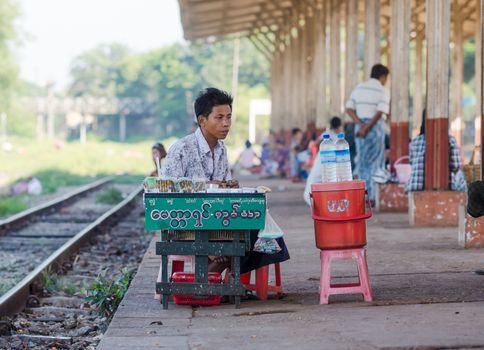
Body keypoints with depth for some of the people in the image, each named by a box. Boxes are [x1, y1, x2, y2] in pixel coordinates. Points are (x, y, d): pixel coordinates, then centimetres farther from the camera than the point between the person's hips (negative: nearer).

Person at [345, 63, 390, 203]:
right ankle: (372, 196, 0)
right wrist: (366, 129, -15)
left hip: (360, 127, 5)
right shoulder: (383, 91, -5)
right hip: (376, 127, -4)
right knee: (375, 161, 2)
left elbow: (349, 109, 2)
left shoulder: (359, 88, 10)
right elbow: (380, 113, -17)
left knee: (363, 160, 12)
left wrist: (361, 125, -7)